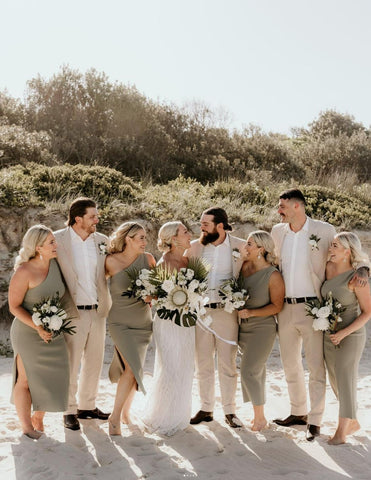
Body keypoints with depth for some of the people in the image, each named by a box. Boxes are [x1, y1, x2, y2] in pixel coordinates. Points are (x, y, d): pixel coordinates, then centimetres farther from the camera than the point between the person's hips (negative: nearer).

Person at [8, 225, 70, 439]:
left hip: (54, 333, 6)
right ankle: (27, 427, 19)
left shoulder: (55, 263, 0)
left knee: (50, 378, 9)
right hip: (28, 332, -6)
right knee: (26, 379, 5)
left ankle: (38, 418, 29)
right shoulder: (24, 272, -18)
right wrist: (38, 327, -23)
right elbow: (14, 306, -14)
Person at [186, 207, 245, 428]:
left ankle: (230, 411, 17)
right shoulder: (195, 246, 5)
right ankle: (206, 409, 23)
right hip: (200, 311, 2)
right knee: (203, 364, 10)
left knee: (227, 364, 4)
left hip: (227, 311, -2)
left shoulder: (240, 246, -1)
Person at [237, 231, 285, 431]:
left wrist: (251, 313, -19)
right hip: (243, 327, 6)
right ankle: (257, 414, 28)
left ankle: (260, 418, 8)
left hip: (262, 328, -6)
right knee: (256, 371, 16)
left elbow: (277, 306, -12)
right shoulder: (245, 267, -1)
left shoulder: (273, 275, -16)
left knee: (249, 371, -9)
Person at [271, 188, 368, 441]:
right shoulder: (277, 231, 9)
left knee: (316, 366, 0)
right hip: (285, 307, 5)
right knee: (290, 364, 15)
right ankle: (298, 413, 32)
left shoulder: (325, 230, -6)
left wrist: (362, 270, -17)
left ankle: (315, 421, 11)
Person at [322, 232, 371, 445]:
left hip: (351, 335, -7)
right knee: (336, 381, 15)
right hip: (329, 335, 7)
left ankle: (342, 431, 9)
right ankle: (353, 422, 33)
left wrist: (344, 332, -21)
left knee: (345, 381, -1)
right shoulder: (329, 269, -3)